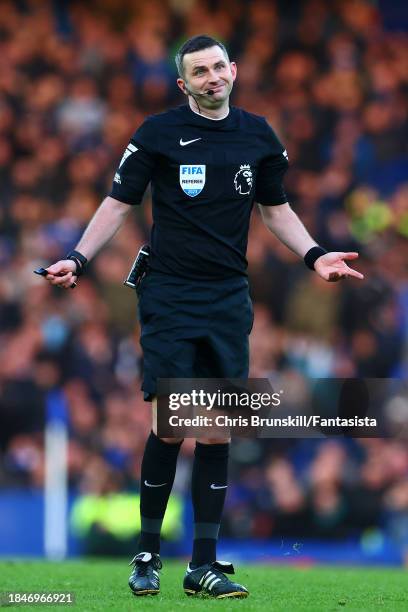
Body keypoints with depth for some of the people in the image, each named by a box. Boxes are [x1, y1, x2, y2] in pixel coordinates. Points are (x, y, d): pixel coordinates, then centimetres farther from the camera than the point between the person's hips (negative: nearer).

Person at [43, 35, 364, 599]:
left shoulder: (258, 135, 8)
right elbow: (119, 203, 2)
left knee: (217, 432, 2)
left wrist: (315, 255, 6)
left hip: (229, 299, 3)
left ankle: (204, 564, 6)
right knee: (169, 427, -9)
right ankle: (147, 555, 4)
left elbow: (276, 208, 19)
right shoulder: (159, 133, -2)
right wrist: (79, 259, -8)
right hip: (170, 298, -3)